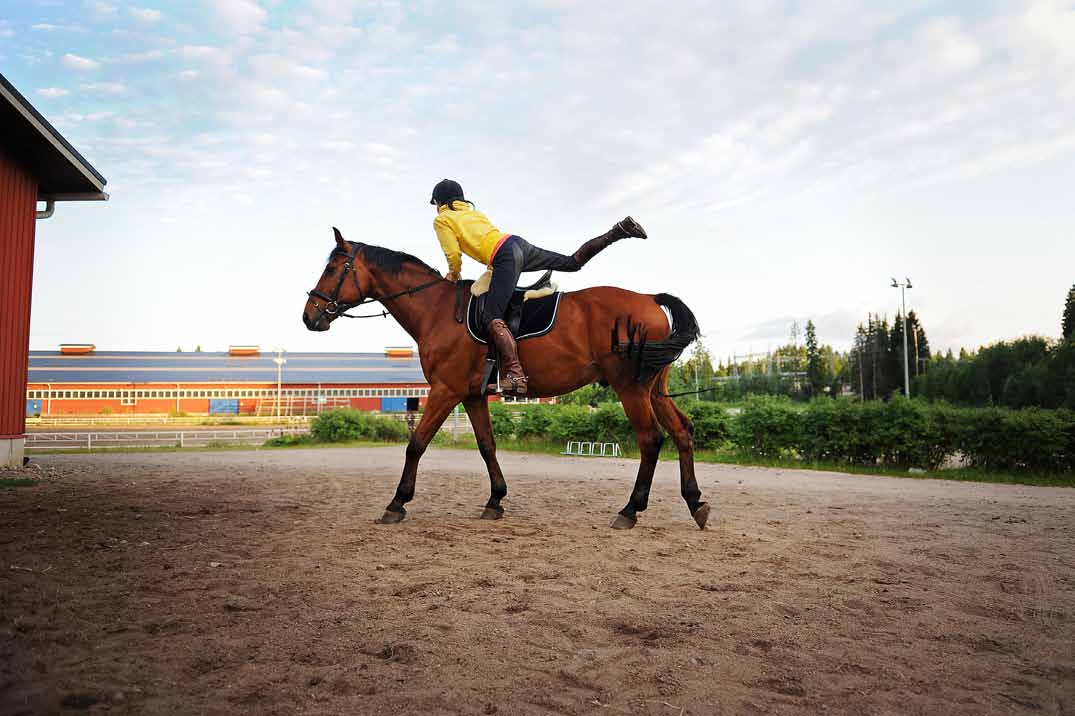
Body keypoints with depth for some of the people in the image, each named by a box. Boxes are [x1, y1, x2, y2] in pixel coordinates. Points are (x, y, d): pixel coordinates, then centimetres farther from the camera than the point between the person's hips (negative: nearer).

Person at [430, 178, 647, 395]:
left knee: (493, 318, -15)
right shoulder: (472, 212, 29)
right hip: (518, 243, 8)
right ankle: (619, 230, 11)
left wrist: (454, 275, 18)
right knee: (573, 262, 17)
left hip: (505, 258, -8)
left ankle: (514, 375, -31)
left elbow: (453, 256, 1)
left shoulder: (441, 220, 8)